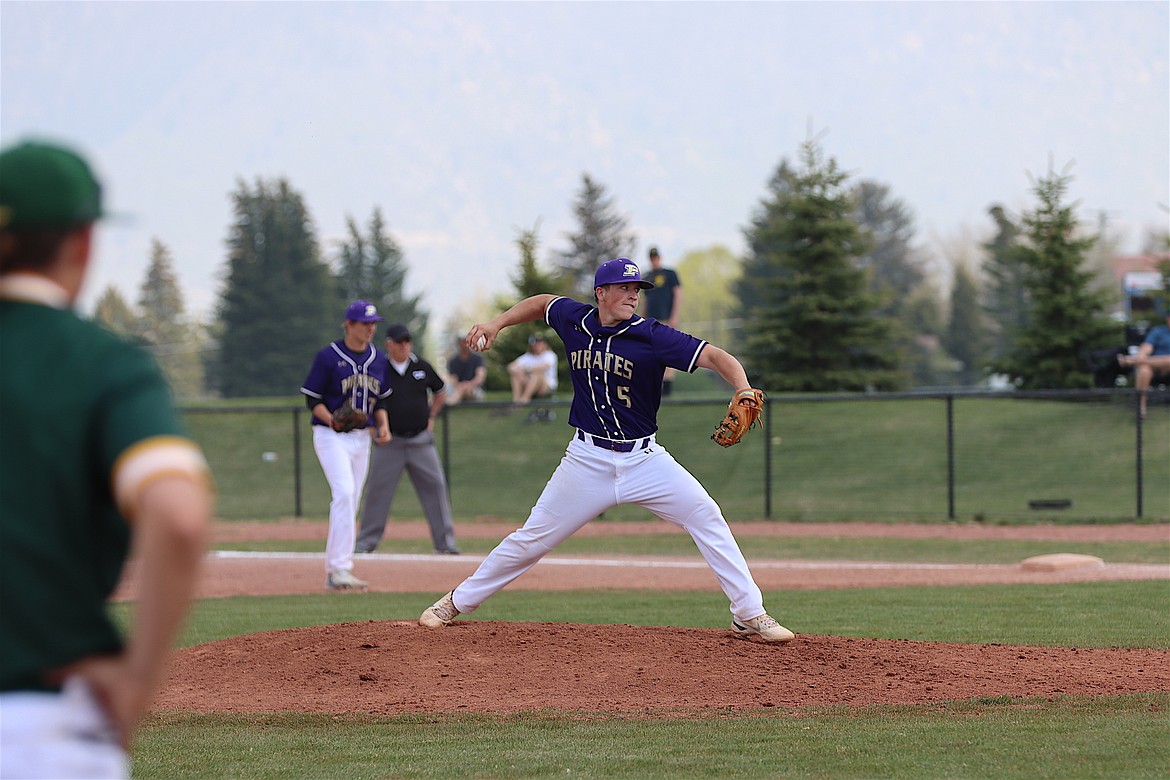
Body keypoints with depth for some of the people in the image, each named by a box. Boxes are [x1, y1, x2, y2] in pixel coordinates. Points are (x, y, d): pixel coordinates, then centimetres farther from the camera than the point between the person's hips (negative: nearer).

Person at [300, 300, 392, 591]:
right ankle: (340, 569, -26)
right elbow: (312, 399, -6)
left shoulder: (378, 360, 10)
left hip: (362, 438, 7)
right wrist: (333, 420, -22)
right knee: (344, 493, -23)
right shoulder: (328, 357, -8)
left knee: (350, 505, 8)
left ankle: (333, 573, 16)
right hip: (331, 436, -7)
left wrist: (383, 425, 0)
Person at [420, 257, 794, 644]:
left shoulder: (651, 336, -13)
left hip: (644, 459, -1)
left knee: (706, 518, -14)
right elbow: (543, 303, 22)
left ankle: (749, 615, -7)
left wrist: (743, 391, -41)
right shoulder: (574, 320, -2)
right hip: (588, 460, 1)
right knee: (533, 537, 2)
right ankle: (458, 602, 18)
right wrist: (497, 323, 10)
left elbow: (713, 356, -23)